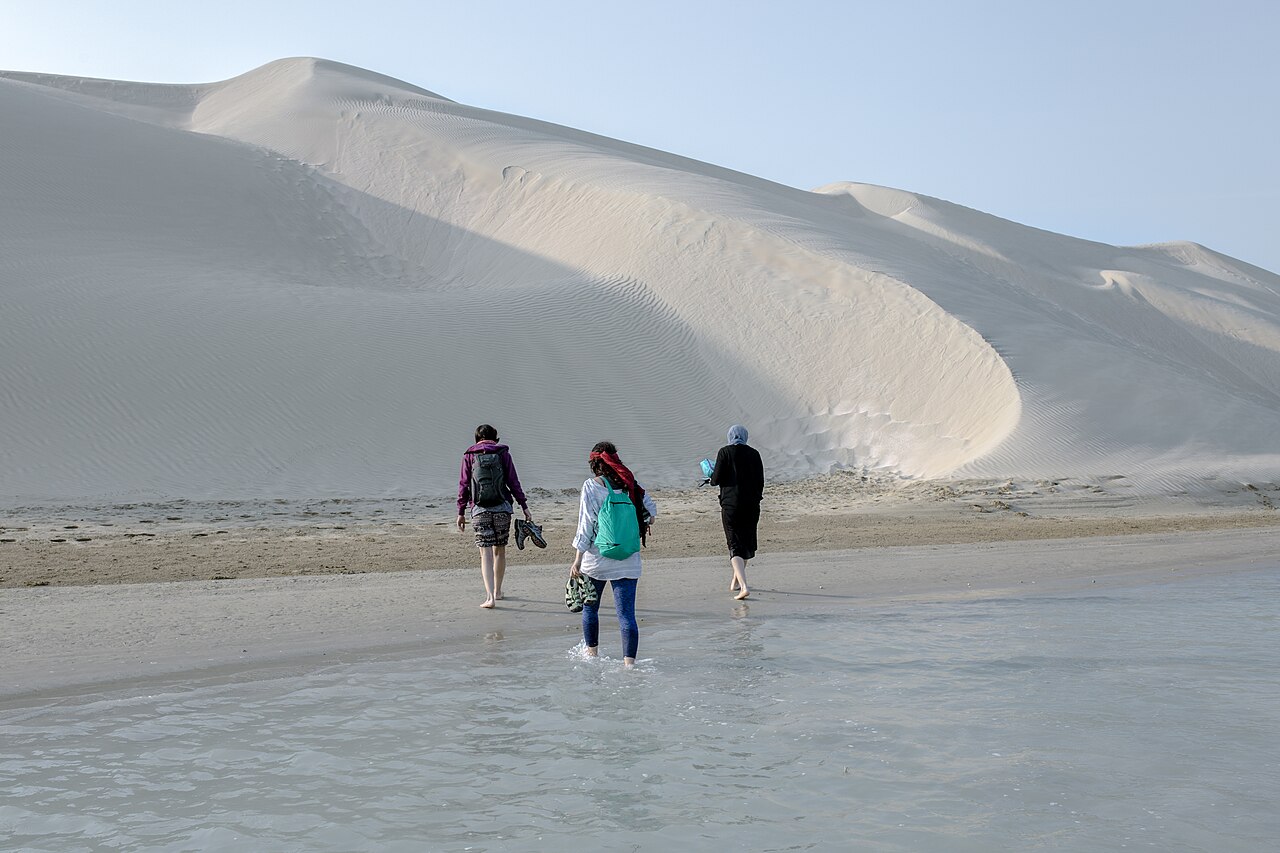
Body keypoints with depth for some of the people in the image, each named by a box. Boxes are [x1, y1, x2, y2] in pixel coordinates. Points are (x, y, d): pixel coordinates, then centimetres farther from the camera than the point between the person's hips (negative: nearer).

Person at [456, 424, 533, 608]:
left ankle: (490, 597, -16)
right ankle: (497, 591, 28)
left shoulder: (469, 456, 5)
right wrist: (524, 506, 4)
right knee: (500, 550, 16)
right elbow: (513, 482, 1)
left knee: (485, 554, -4)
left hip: (480, 510, -1)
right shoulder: (503, 453, 5)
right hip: (502, 508, 1)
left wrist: (461, 512, 6)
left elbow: (463, 485, 2)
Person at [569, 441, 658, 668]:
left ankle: (592, 654, 31)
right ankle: (629, 661, -10)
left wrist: (578, 560, -8)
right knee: (627, 613, -1)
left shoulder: (592, 486, -8)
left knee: (590, 608, 19)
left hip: (596, 560, -2)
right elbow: (651, 512, 15)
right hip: (628, 562, 2)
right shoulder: (632, 485, 3)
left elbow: (586, 525, -10)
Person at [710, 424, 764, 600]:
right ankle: (736, 580, 34)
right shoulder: (754, 453, 5)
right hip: (752, 504, 4)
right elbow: (760, 480, 5)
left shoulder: (725, 452, -5)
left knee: (735, 545, -5)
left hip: (731, 504, -4)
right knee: (747, 541, 20)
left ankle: (744, 586, -21)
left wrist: (712, 477, 13)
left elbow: (717, 479, -10)